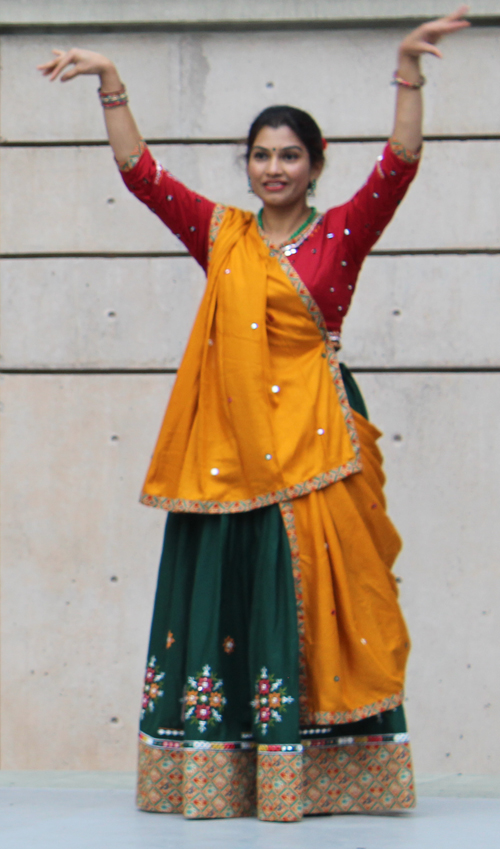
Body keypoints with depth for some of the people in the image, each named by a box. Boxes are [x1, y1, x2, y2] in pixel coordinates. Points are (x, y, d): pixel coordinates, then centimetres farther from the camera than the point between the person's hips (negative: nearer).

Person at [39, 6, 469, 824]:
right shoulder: (219, 235, 9)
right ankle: (218, 775, 6)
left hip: (314, 440, -2)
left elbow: (399, 164, -10)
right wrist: (111, 83, -5)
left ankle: (315, 774, 3)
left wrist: (408, 69, -21)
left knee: (314, 594, -2)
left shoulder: (341, 235, 3)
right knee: (224, 594, 2)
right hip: (228, 443, 2)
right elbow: (139, 171, 4)